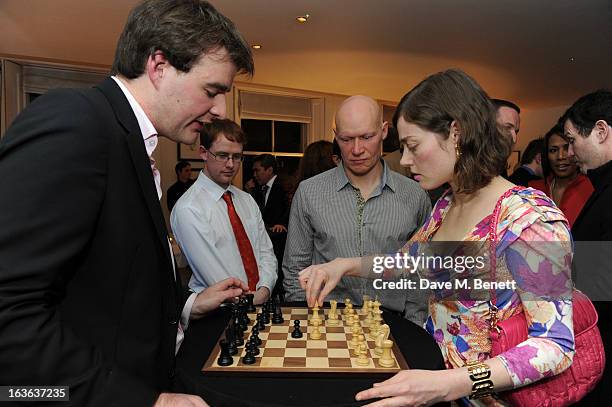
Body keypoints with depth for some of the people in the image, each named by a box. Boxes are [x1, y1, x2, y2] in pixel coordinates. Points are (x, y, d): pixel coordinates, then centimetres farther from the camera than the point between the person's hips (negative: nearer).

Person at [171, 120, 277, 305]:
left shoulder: (247, 201, 11)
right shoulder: (188, 209, -10)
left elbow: (266, 252, 9)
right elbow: (214, 275, -14)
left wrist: (264, 290, -6)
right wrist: (248, 301, -14)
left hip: (262, 301, 4)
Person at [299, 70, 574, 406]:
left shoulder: (529, 217, -21)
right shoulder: (447, 204, 1)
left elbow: (556, 345, -21)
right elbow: (405, 260, 15)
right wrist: (344, 265, -1)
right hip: (433, 367, 6)